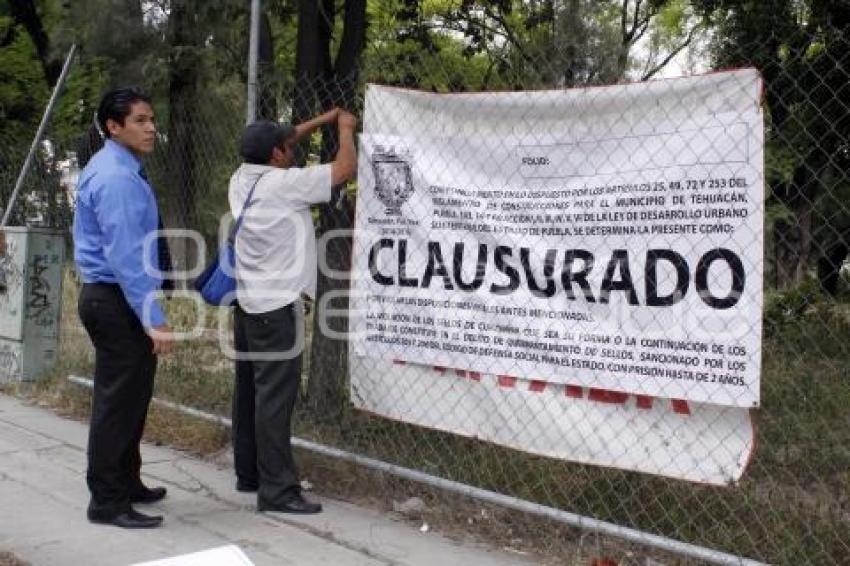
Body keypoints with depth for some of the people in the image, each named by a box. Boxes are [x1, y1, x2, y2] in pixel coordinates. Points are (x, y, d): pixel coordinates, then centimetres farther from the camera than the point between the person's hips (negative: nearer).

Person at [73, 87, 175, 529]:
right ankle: (107, 502, 8)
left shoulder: (117, 168, 14)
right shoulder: (117, 178, -19)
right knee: (118, 400, -2)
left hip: (112, 297, 10)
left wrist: (148, 311, 24)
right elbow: (126, 255, -25)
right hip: (118, 301, -10)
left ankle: (126, 484, 31)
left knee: (128, 397, 18)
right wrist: (153, 318, -26)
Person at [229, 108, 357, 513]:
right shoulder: (285, 183, -15)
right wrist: (345, 128, 9)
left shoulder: (242, 178, 7)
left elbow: (277, 143, 25)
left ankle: (247, 473, 24)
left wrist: (324, 119, 25)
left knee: (248, 392, 14)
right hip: (277, 306, -9)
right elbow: (346, 168, -9)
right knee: (275, 399, -7)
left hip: (247, 301, 9)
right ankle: (277, 490, -5)